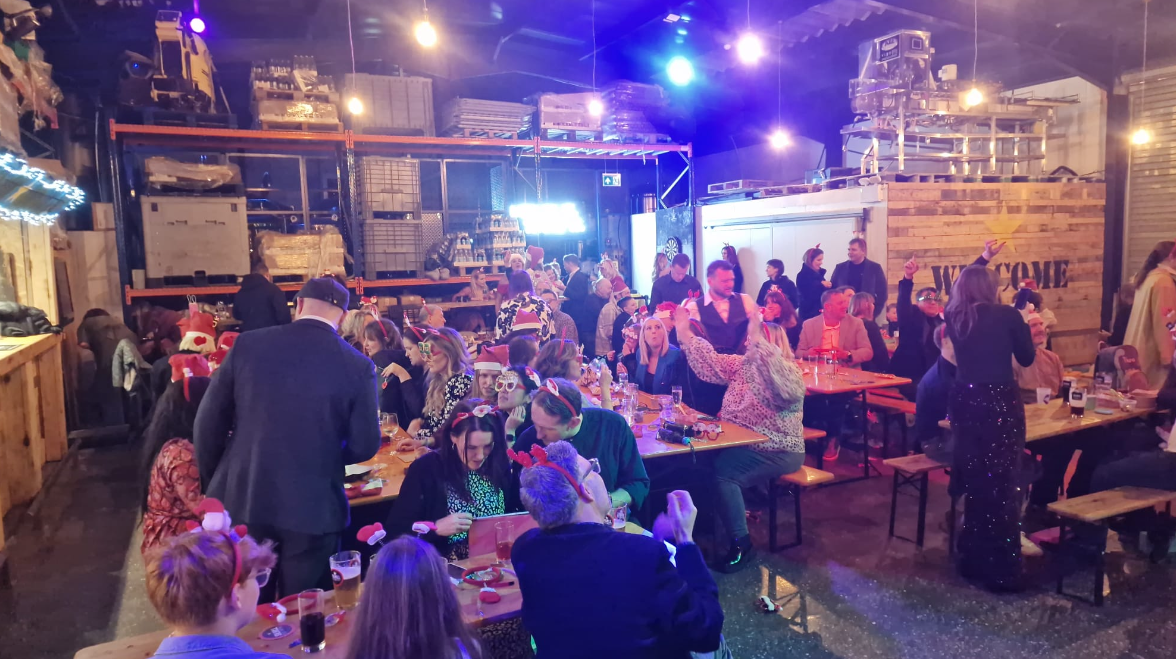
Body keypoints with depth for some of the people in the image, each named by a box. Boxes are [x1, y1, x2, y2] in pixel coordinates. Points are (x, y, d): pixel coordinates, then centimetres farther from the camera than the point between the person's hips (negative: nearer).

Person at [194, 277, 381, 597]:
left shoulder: (247, 344, -3)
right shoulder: (358, 365, -8)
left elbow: (209, 422, 0)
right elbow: (365, 446, -4)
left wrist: (214, 485, 13)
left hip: (242, 499, 2)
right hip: (312, 508, -2)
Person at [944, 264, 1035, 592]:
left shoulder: (953, 316, 5)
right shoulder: (1007, 315, -5)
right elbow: (1027, 358, 7)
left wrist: (979, 262, 40)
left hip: (965, 402, 4)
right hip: (1001, 403, -4)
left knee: (973, 483, 15)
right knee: (1003, 484, 3)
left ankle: (973, 562, 25)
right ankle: (1002, 571, 9)